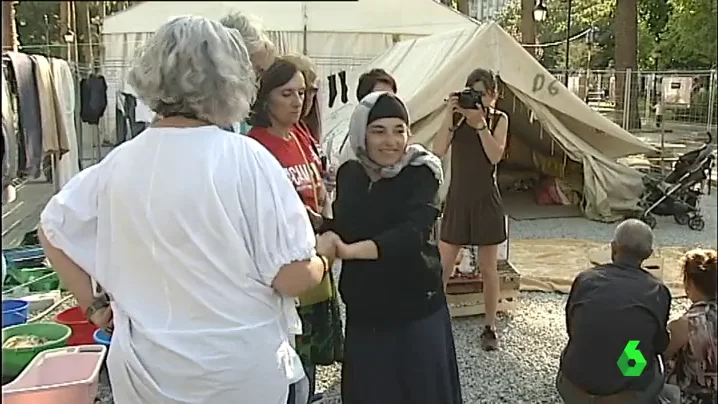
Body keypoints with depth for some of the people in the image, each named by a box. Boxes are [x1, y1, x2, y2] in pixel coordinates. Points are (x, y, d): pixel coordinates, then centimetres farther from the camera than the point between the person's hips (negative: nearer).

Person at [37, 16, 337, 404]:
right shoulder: (245, 159, -18)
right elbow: (293, 278, -16)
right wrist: (324, 254, 3)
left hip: (146, 369, 4)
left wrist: (93, 305, 15)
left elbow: (52, 229, 11)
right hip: (241, 370, -3)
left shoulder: (119, 162, -4)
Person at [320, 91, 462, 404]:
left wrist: (350, 250, -37)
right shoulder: (348, 174, 1)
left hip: (416, 308, -4)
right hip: (363, 309, 4)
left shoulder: (420, 173, -12)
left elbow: (411, 234, -27)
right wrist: (327, 240, -10)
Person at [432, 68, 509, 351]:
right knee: (442, 267, 4)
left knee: (488, 269, 8)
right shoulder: (457, 117, 2)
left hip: (486, 201, -1)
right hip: (457, 200, 1)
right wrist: (450, 116, -19)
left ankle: (490, 327, 21)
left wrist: (480, 122, -21)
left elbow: (495, 156, -16)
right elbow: (438, 151, -12)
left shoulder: (499, 119, -1)